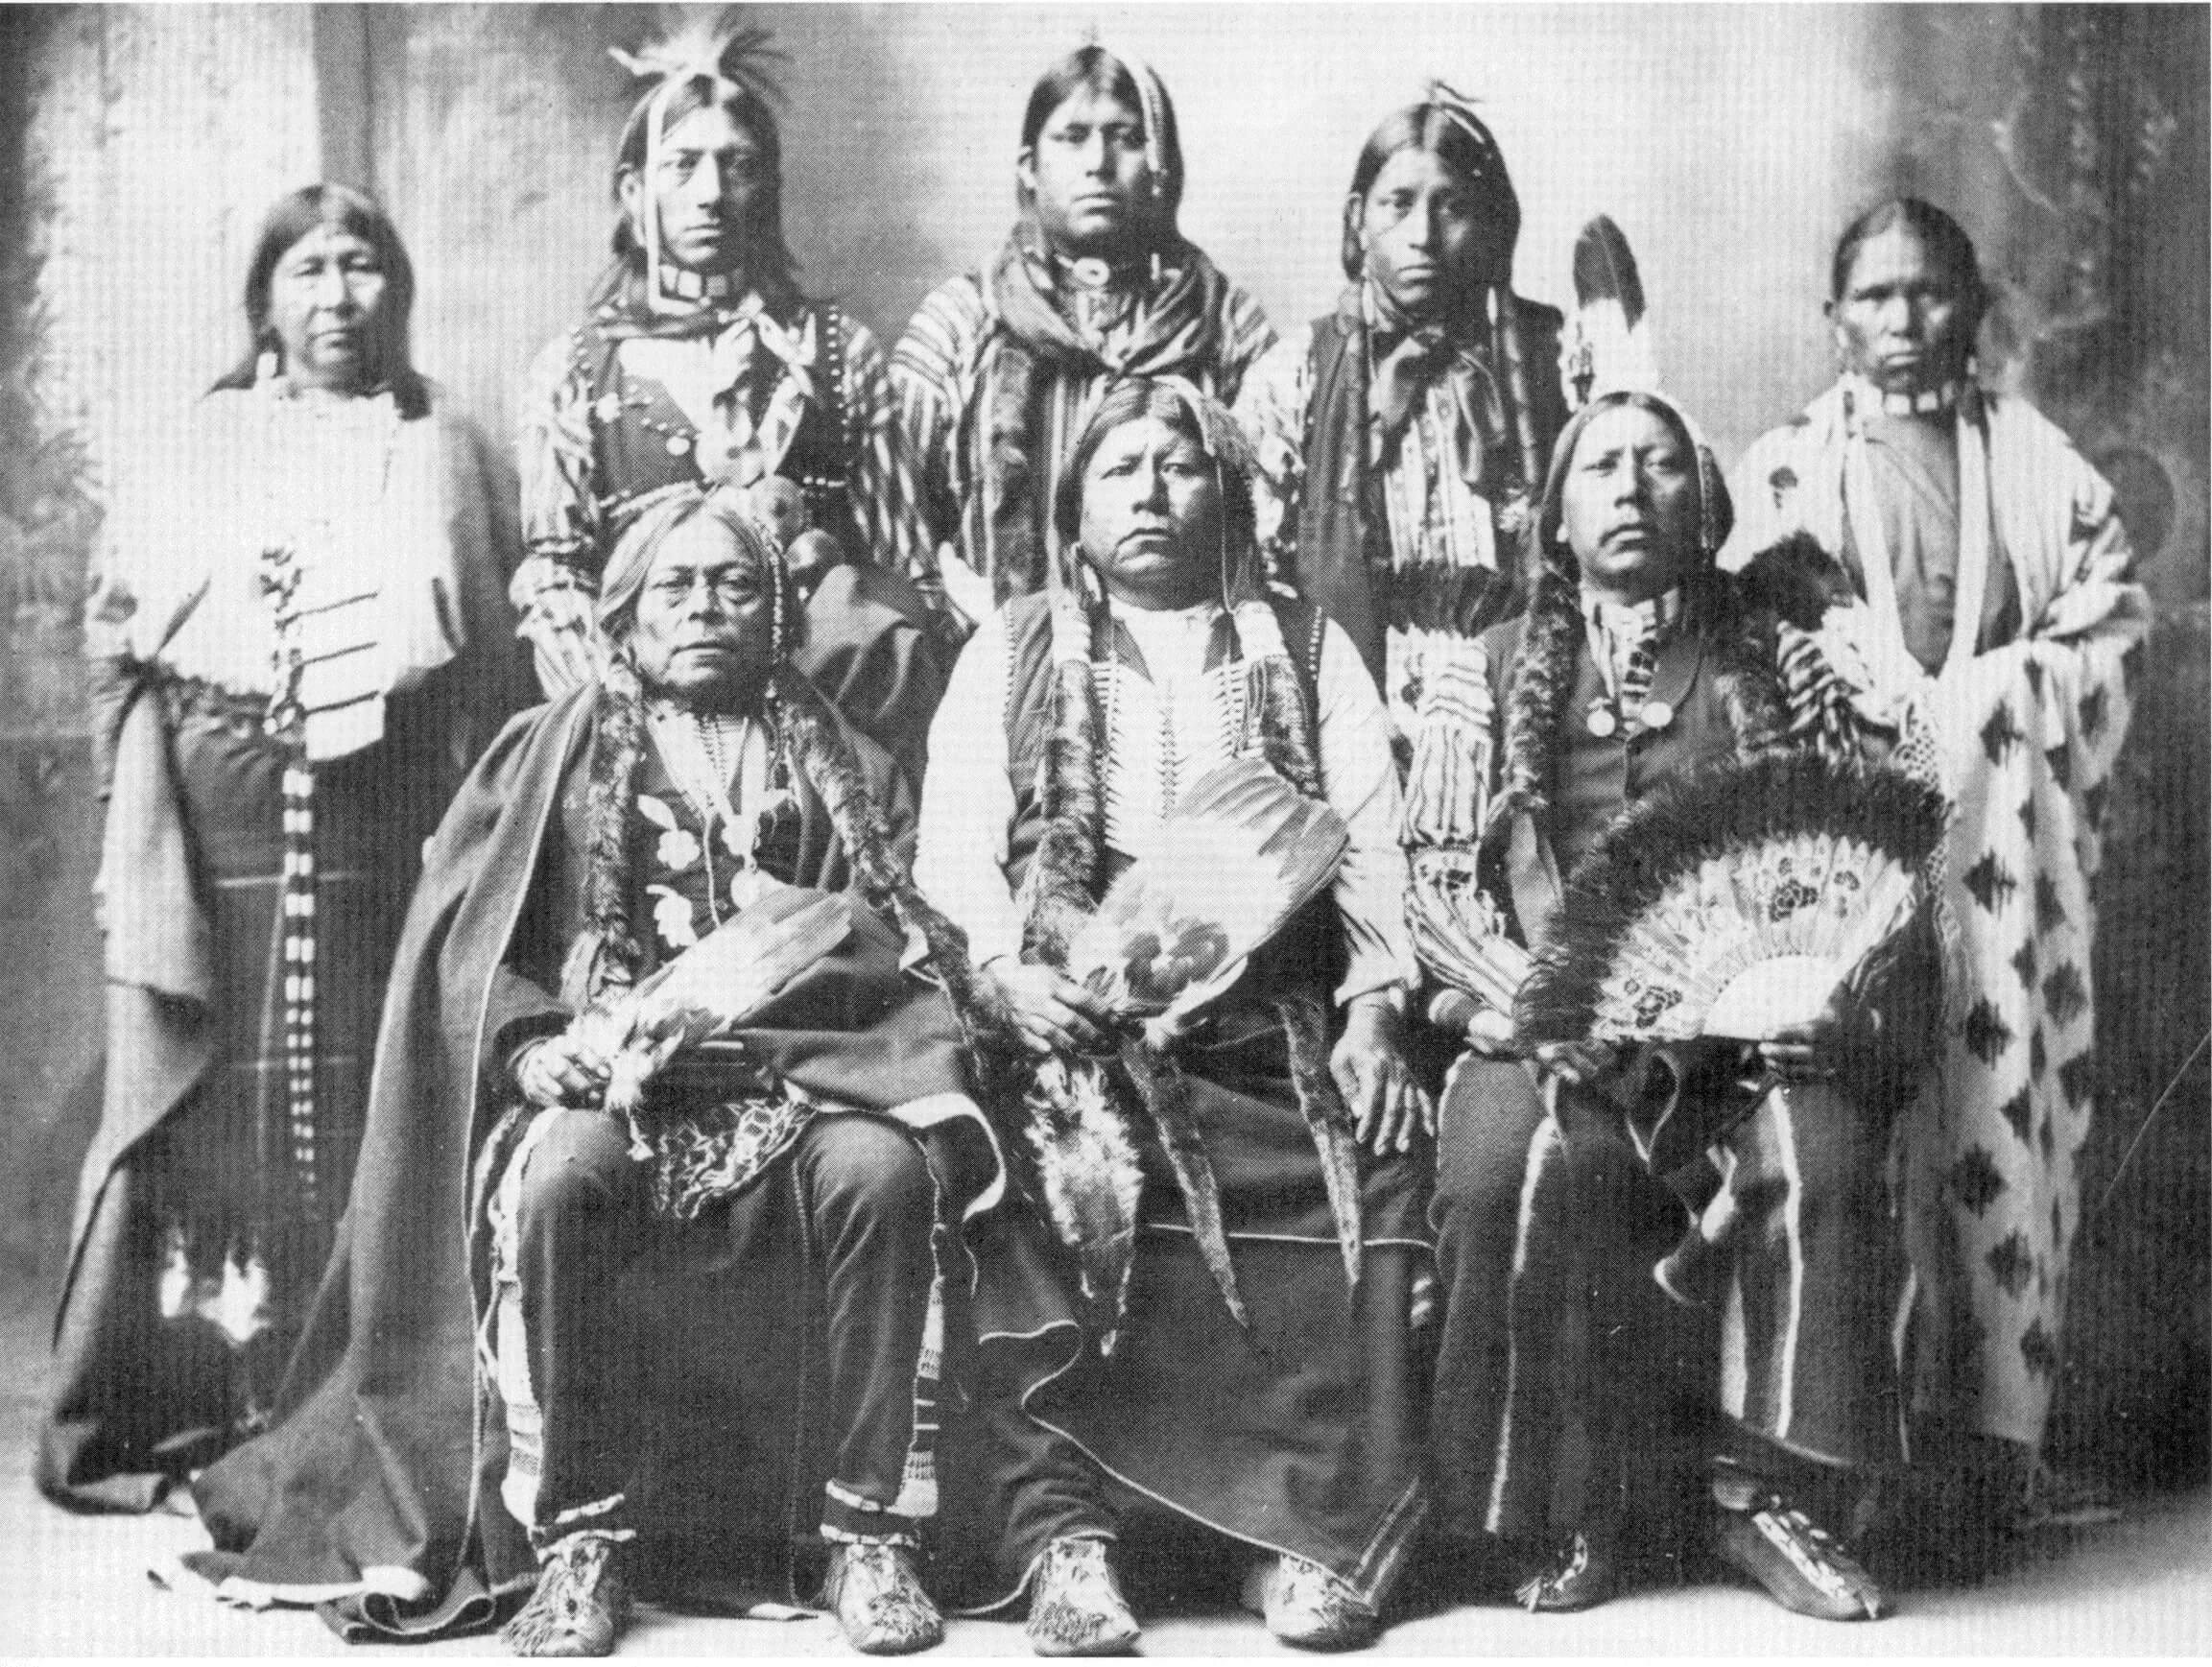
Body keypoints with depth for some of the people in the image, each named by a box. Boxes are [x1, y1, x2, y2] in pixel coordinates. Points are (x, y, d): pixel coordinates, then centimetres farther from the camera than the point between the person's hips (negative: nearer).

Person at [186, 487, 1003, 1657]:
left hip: (800, 1068, 1)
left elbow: (910, 948, 9)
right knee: (562, 1176, -34)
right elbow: (467, 961, 8)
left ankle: (869, 1532, -20)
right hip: (602, 1079, 0)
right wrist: (541, 1048, -12)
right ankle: (575, 1543, -23)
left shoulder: (847, 769, 19)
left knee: (885, 1173, -32)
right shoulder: (549, 757, 16)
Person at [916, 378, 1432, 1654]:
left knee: (1366, 1166, -26)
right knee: (1041, 1166, -31)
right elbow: (955, 841, 7)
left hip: (1268, 1010, 1)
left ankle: (1313, 1526, -19)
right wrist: (1011, 970, -12)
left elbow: (1371, 835, 8)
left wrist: (1373, 1011, -7)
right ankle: (1060, 1531, -27)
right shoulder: (1014, 649, 18)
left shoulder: (1306, 644, 20)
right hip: (1074, 1008, -1)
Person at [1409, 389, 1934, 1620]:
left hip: (1746, 1028, 1)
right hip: (1554, 1034, 0)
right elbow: (1433, 881, 5)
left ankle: (1775, 1493, -13)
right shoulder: (1491, 679, 12)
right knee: (1519, 1165, -31)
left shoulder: (1776, 663, 14)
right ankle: (1546, 1509, -13)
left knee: (1820, 1155, -29)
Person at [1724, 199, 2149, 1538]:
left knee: (2012, 1091, -2)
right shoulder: (1792, 466, 11)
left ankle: (2001, 1414, 4)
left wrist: (1955, 699, -6)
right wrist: (1891, 697, -12)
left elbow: (2107, 612, 6)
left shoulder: (2036, 461, 14)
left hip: (2011, 817, 1)